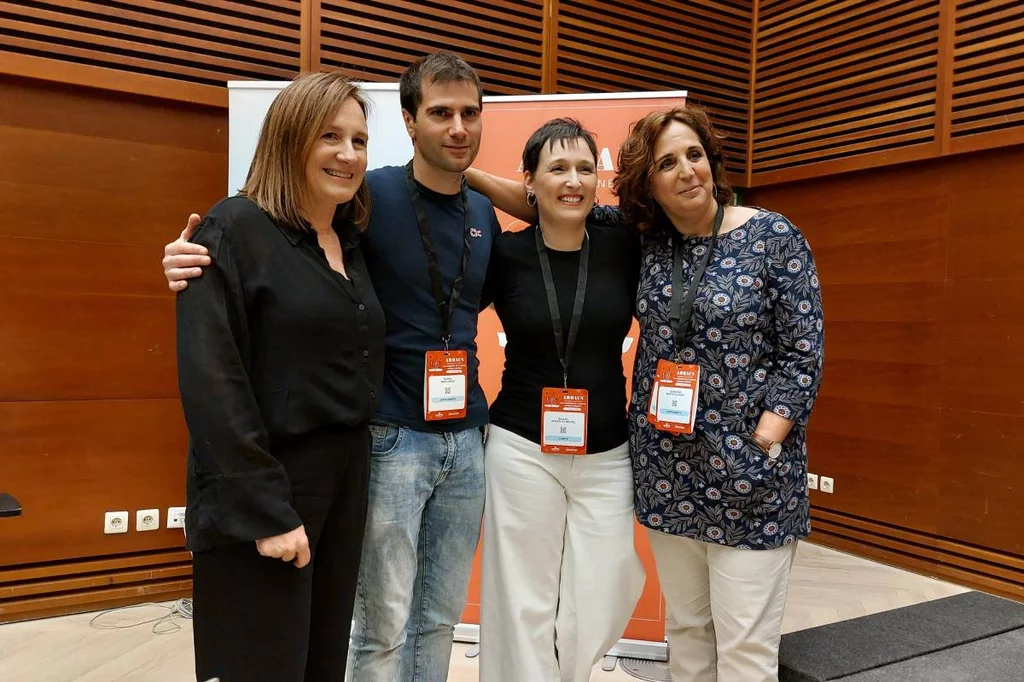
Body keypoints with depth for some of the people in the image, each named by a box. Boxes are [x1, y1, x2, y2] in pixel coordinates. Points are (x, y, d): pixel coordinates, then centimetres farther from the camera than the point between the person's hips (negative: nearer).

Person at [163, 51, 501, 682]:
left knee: (442, 617, 16)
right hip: (391, 438, -5)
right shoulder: (369, 197, -9)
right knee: (384, 626, 5)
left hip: (467, 439, 5)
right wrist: (196, 261, -24)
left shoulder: (485, 214, 7)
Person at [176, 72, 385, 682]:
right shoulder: (235, 229, -11)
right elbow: (211, 380, -17)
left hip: (346, 477, 7)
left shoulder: (352, 242, 11)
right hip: (260, 493, -7)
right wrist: (264, 509, -19)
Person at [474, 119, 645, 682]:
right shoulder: (505, 254, -4)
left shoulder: (624, 249, -1)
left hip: (606, 454, 2)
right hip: (522, 448, -1)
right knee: (523, 605, 7)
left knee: (599, 609, 8)